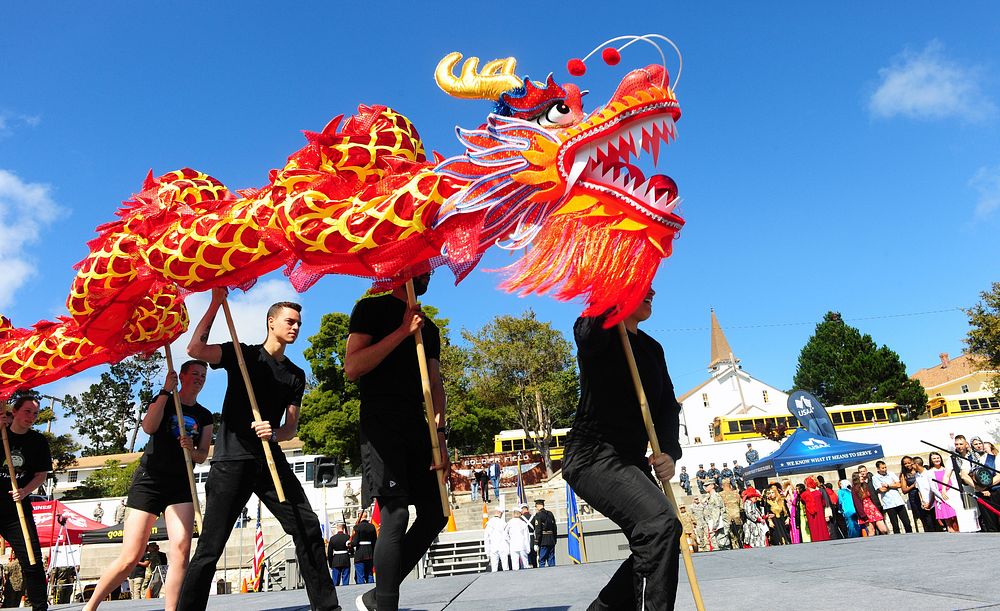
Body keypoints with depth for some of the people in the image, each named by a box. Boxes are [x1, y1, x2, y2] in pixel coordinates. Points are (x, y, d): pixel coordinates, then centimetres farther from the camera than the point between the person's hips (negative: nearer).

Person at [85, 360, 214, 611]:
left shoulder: (205, 416, 15)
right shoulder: (163, 400, 8)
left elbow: (202, 457, 12)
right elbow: (148, 427, -13)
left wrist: (191, 449, -10)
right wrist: (166, 391, -12)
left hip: (181, 484, 3)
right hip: (149, 480, -2)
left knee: (182, 548, -20)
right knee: (130, 558, -6)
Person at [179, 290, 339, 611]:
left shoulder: (296, 375, 15)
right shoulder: (243, 354, 3)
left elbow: (291, 427, 11)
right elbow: (195, 349, -15)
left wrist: (274, 433, -12)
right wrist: (216, 303, -14)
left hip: (271, 459, 4)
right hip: (232, 459, -4)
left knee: (308, 528, -3)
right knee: (210, 548, -5)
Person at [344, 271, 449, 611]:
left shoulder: (429, 328, 20)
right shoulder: (371, 309, 2)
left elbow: (435, 385, 16)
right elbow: (352, 369, -11)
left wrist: (439, 434, 4)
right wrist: (403, 332, -12)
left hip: (417, 427, 7)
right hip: (380, 423, -7)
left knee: (435, 514, 2)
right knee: (396, 513, -16)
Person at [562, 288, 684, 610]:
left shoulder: (652, 348, 14)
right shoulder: (596, 334, -7)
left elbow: (667, 405, 6)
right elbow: (592, 328, -34)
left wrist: (669, 452, -12)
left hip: (632, 460, 9)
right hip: (593, 456, -9)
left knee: (654, 548, 13)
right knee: (662, 523, -27)